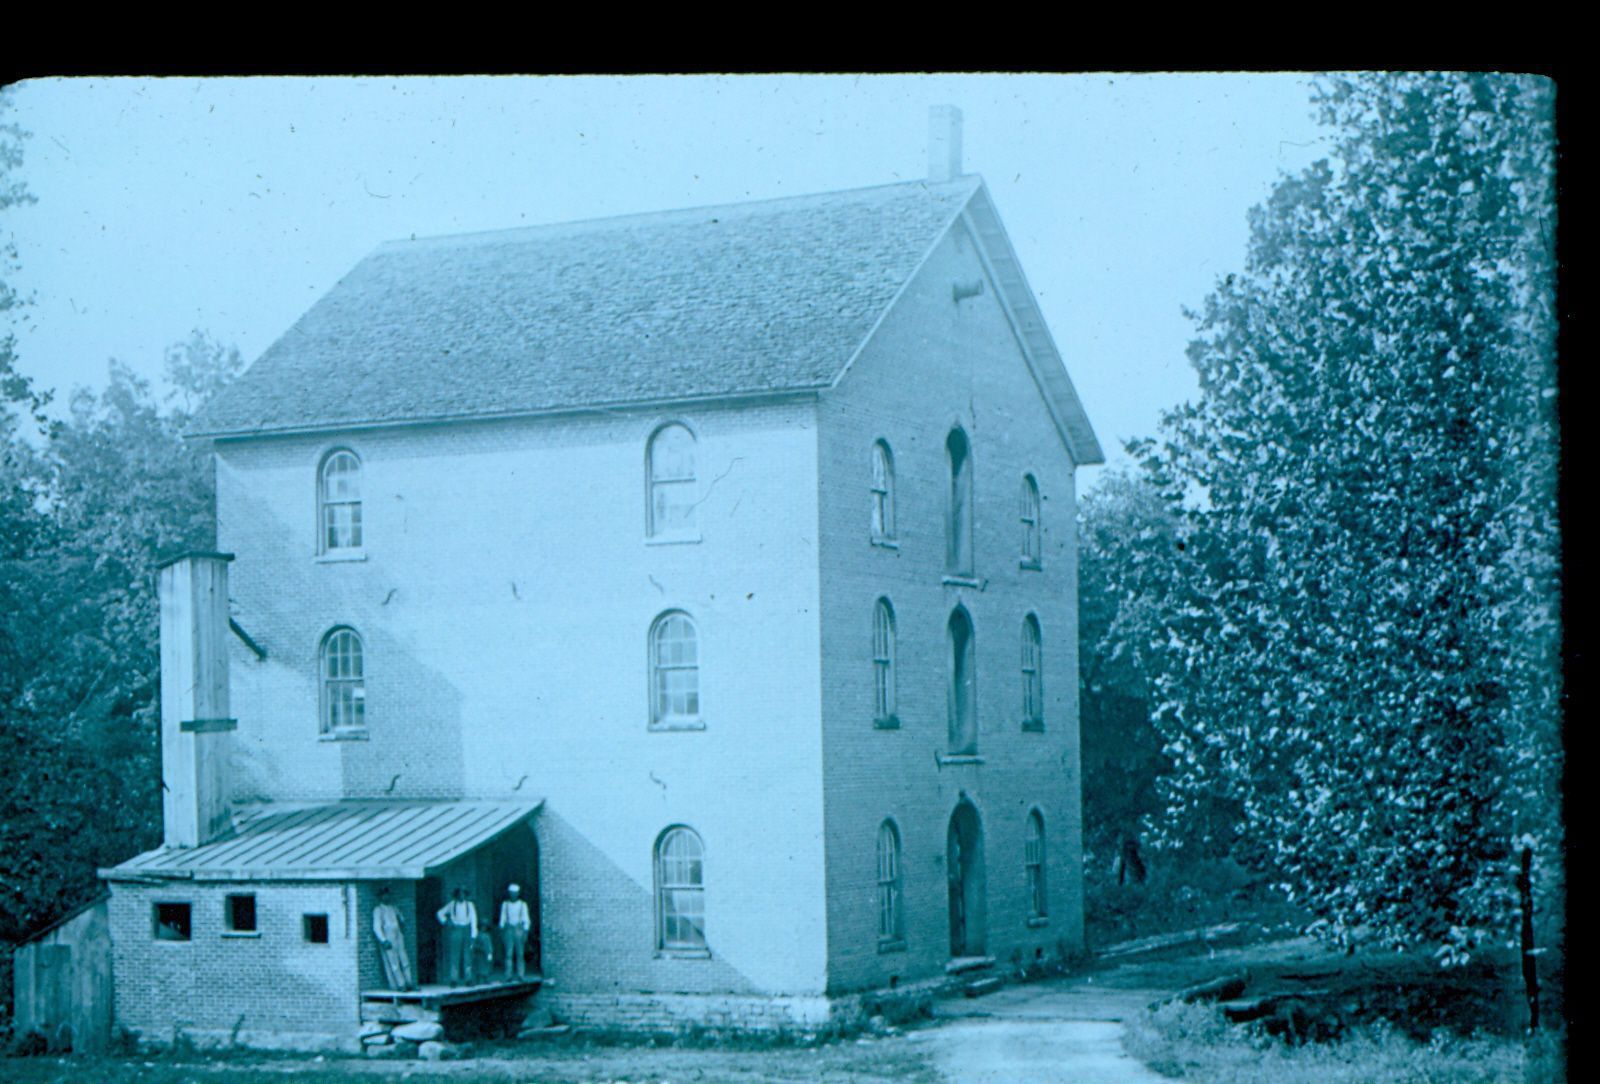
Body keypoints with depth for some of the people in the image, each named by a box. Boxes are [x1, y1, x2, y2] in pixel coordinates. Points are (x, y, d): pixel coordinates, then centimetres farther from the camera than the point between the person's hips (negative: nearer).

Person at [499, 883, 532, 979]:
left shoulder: (522, 904, 5)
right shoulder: (505, 904, 9)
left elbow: (526, 919, 3)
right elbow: (502, 918, 11)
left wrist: (525, 931, -5)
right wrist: (502, 929, 4)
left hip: (519, 929, -1)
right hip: (509, 929, 1)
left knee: (520, 953, -3)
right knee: (509, 953, -6)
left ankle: (521, 975, -1)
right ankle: (508, 975, -7)